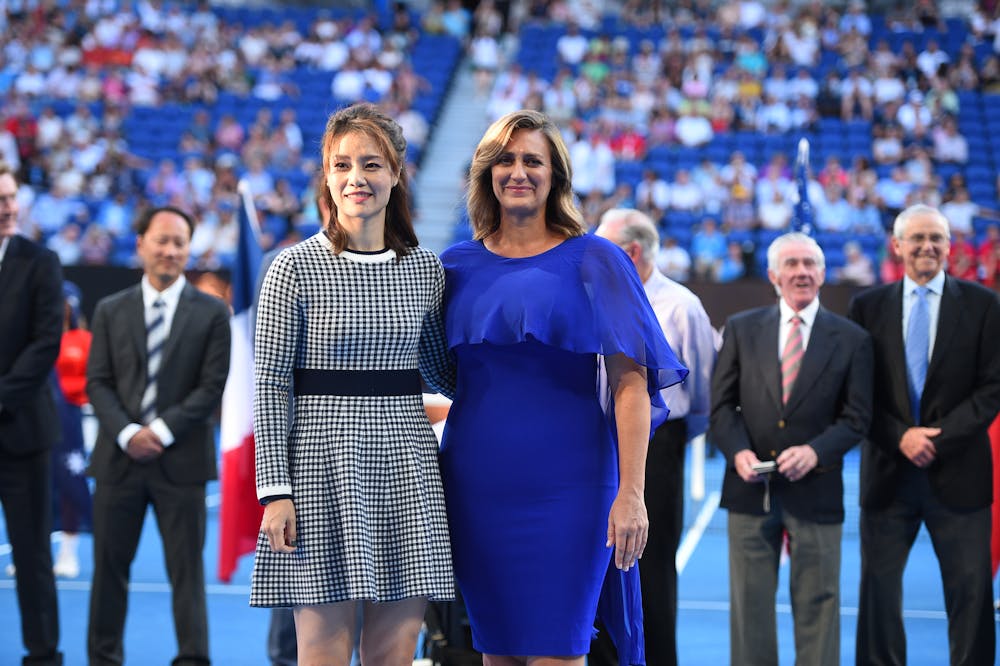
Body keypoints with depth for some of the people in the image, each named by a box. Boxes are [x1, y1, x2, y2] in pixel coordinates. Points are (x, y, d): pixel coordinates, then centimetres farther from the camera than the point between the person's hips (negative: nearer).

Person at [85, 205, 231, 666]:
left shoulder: (211, 313, 2)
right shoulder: (110, 311, 9)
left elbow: (212, 387, -4)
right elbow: (98, 382, 4)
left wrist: (161, 431, -12)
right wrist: (127, 432, -11)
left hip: (181, 459, -2)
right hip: (120, 456, 2)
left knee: (186, 569, 1)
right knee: (109, 565, 6)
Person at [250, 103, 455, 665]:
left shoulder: (425, 268, 9)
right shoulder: (297, 267, -2)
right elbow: (271, 386, -4)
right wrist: (275, 490, -10)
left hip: (407, 463, 3)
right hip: (324, 462, -3)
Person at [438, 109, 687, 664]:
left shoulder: (594, 262, -1)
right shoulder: (458, 266, 9)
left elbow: (630, 383, -7)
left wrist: (630, 493, -16)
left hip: (565, 484, -3)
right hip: (477, 483, 3)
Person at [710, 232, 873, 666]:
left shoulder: (851, 340, 2)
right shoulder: (741, 330, 6)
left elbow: (856, 418, 0)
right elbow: (722, 404, 5)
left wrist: (815, 452, -17)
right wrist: (738, 451, -13)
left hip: (815, 491, -1)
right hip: (751, 489, 1)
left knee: (818, 605, 4)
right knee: (749, 602, 6)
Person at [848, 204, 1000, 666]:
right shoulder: (867, 306, 6)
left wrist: (941, 437, -12)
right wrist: (901, 437, -11)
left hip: (957, 474, -1)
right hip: (888, 472, 1)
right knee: (878, 589, 5)